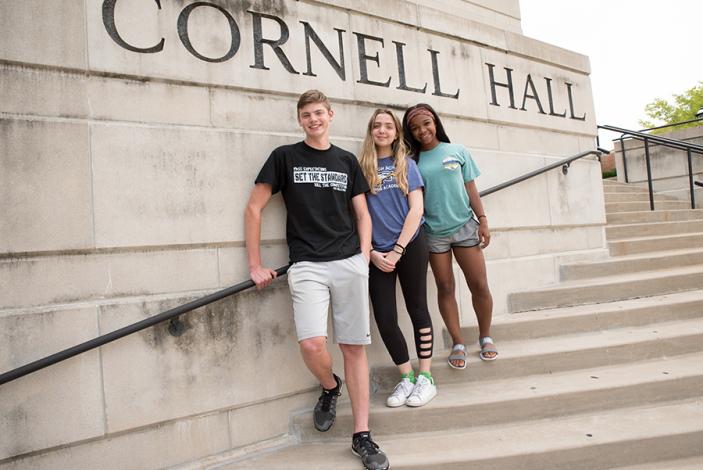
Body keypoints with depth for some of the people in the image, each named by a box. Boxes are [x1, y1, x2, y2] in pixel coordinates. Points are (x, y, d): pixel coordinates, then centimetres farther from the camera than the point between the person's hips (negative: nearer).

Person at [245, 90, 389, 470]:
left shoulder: (347, 161, 15)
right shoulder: (284, 157, 7)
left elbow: (362, 214, 17)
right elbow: (254, 208, 5)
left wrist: (364, 255, 2)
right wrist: (255, 266, 0)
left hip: (350, 264, 2)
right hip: (307, 265, -2)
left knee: (354, 347, 3)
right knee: (312, 344, -19)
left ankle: (362, 436, 15)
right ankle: (329, 387, 17)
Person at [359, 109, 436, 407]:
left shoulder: (407, 165, 5)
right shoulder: (361, 168, 6)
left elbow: (416, 209, -3)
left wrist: (397, 250, -10)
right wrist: (372, 253, -6)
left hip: (410, 246, -1)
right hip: (376, 254, 1)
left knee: (417, 309, 7)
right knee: (384, 318, 0)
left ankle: (425, 377, 18)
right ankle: (407, 377, 19)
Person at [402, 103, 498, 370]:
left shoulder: (457, 151, 4)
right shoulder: (413, 161, 1)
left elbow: (470, 188, 5)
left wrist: (482, 220, 1)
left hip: (465, 227, 1)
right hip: (433, 233, 0)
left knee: (479, 286, 1)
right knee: (445, 288, 6)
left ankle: (485, 337, 23)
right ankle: (458, 344, 20)